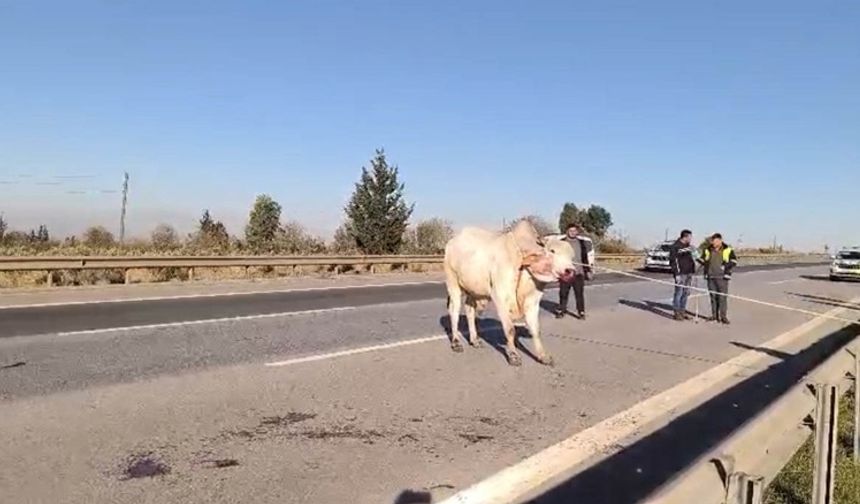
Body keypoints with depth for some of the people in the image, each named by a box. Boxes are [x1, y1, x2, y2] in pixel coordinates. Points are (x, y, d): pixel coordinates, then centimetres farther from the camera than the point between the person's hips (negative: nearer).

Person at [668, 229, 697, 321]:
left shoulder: (688, 246, 16)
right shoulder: (675, 247, -10)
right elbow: (673, 261, -14)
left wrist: (693, 271, 17)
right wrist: (677, 274, -17)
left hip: (689, 273, 8)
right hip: (680, 274, -8)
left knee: (686, 293, 11)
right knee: (679, 293, -6)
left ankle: (682, 311, 19)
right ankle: (677, 313, -1)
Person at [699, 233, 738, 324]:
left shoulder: (728, 250, 3)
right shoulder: (708, 250, 11)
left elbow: (734, 261, 0)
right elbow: (702, 260, 20)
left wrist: (726, 266, -14)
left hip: (722, 277, -3)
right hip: (710, 277, 3)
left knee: (722, 296, -7)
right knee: (713, 297, 5)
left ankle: (723, 317, -2)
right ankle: (715, 317, 11)